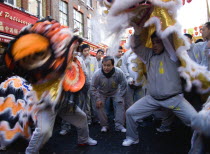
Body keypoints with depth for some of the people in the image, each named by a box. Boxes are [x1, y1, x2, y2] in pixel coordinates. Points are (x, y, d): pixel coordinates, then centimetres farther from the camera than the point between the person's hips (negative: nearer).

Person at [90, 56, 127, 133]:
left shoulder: (119, 73, -31)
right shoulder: (97, 74, -31)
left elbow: (123, 85, -15)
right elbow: (93, 87, -16)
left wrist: (120, 97, -16)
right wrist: (97, 99, -20)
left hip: (115, 91, 0)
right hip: (102, 92, 0)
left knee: (120, 103, -16)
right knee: (99, 105, -13)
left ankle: (119, 125, -5)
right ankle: (104, 125, 5)